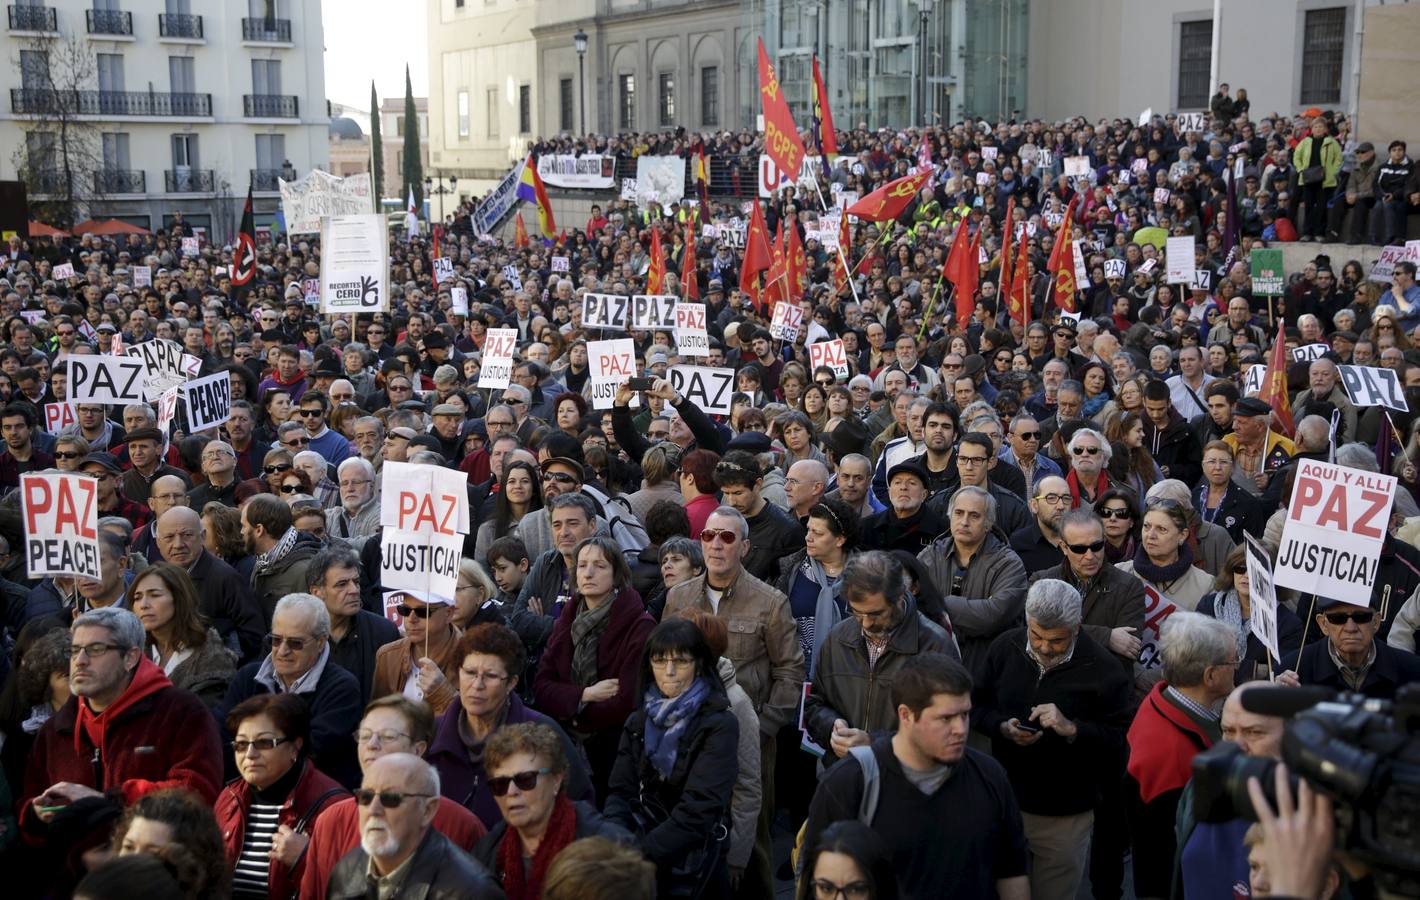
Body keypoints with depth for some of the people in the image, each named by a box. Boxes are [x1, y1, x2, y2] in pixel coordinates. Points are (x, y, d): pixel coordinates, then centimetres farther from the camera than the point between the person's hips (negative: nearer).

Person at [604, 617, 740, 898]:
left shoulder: (720, 725, -6)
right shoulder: (639, 722, 10)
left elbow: (699, 809, -15)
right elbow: (620, 792, 5)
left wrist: (639, 854, -20)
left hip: (692, 865, -4)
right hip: (642, 841, 4)